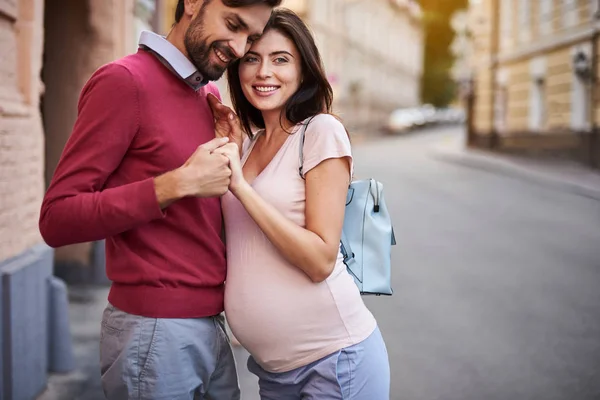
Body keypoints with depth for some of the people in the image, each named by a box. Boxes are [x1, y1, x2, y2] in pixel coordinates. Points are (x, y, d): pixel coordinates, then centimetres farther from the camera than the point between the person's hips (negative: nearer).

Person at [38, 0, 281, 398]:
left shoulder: (211, 96, 11)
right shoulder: (124, 80, -12)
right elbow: (57, 218, -16)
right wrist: (179, 183, -21)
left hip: (212, 325, 8)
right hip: (154, 332, -7)